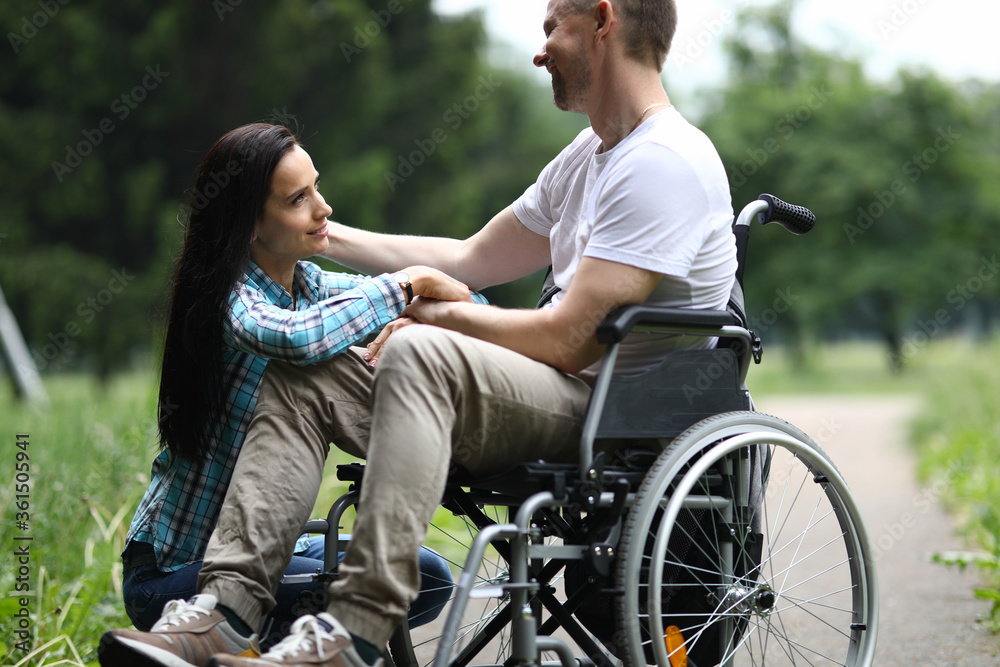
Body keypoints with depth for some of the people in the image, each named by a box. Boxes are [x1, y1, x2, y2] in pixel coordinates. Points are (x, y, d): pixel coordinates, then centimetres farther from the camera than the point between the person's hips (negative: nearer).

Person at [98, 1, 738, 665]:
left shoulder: (666, 163, -15)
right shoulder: (588, 156, 18)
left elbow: (566, 339, -20)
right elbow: (471, 260, 25)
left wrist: (436, 315, -6)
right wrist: (324, 235, 25)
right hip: (568, 391, 10)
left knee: (419, 353, -35)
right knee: (302, 373, 3)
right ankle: (227, 601, -14)